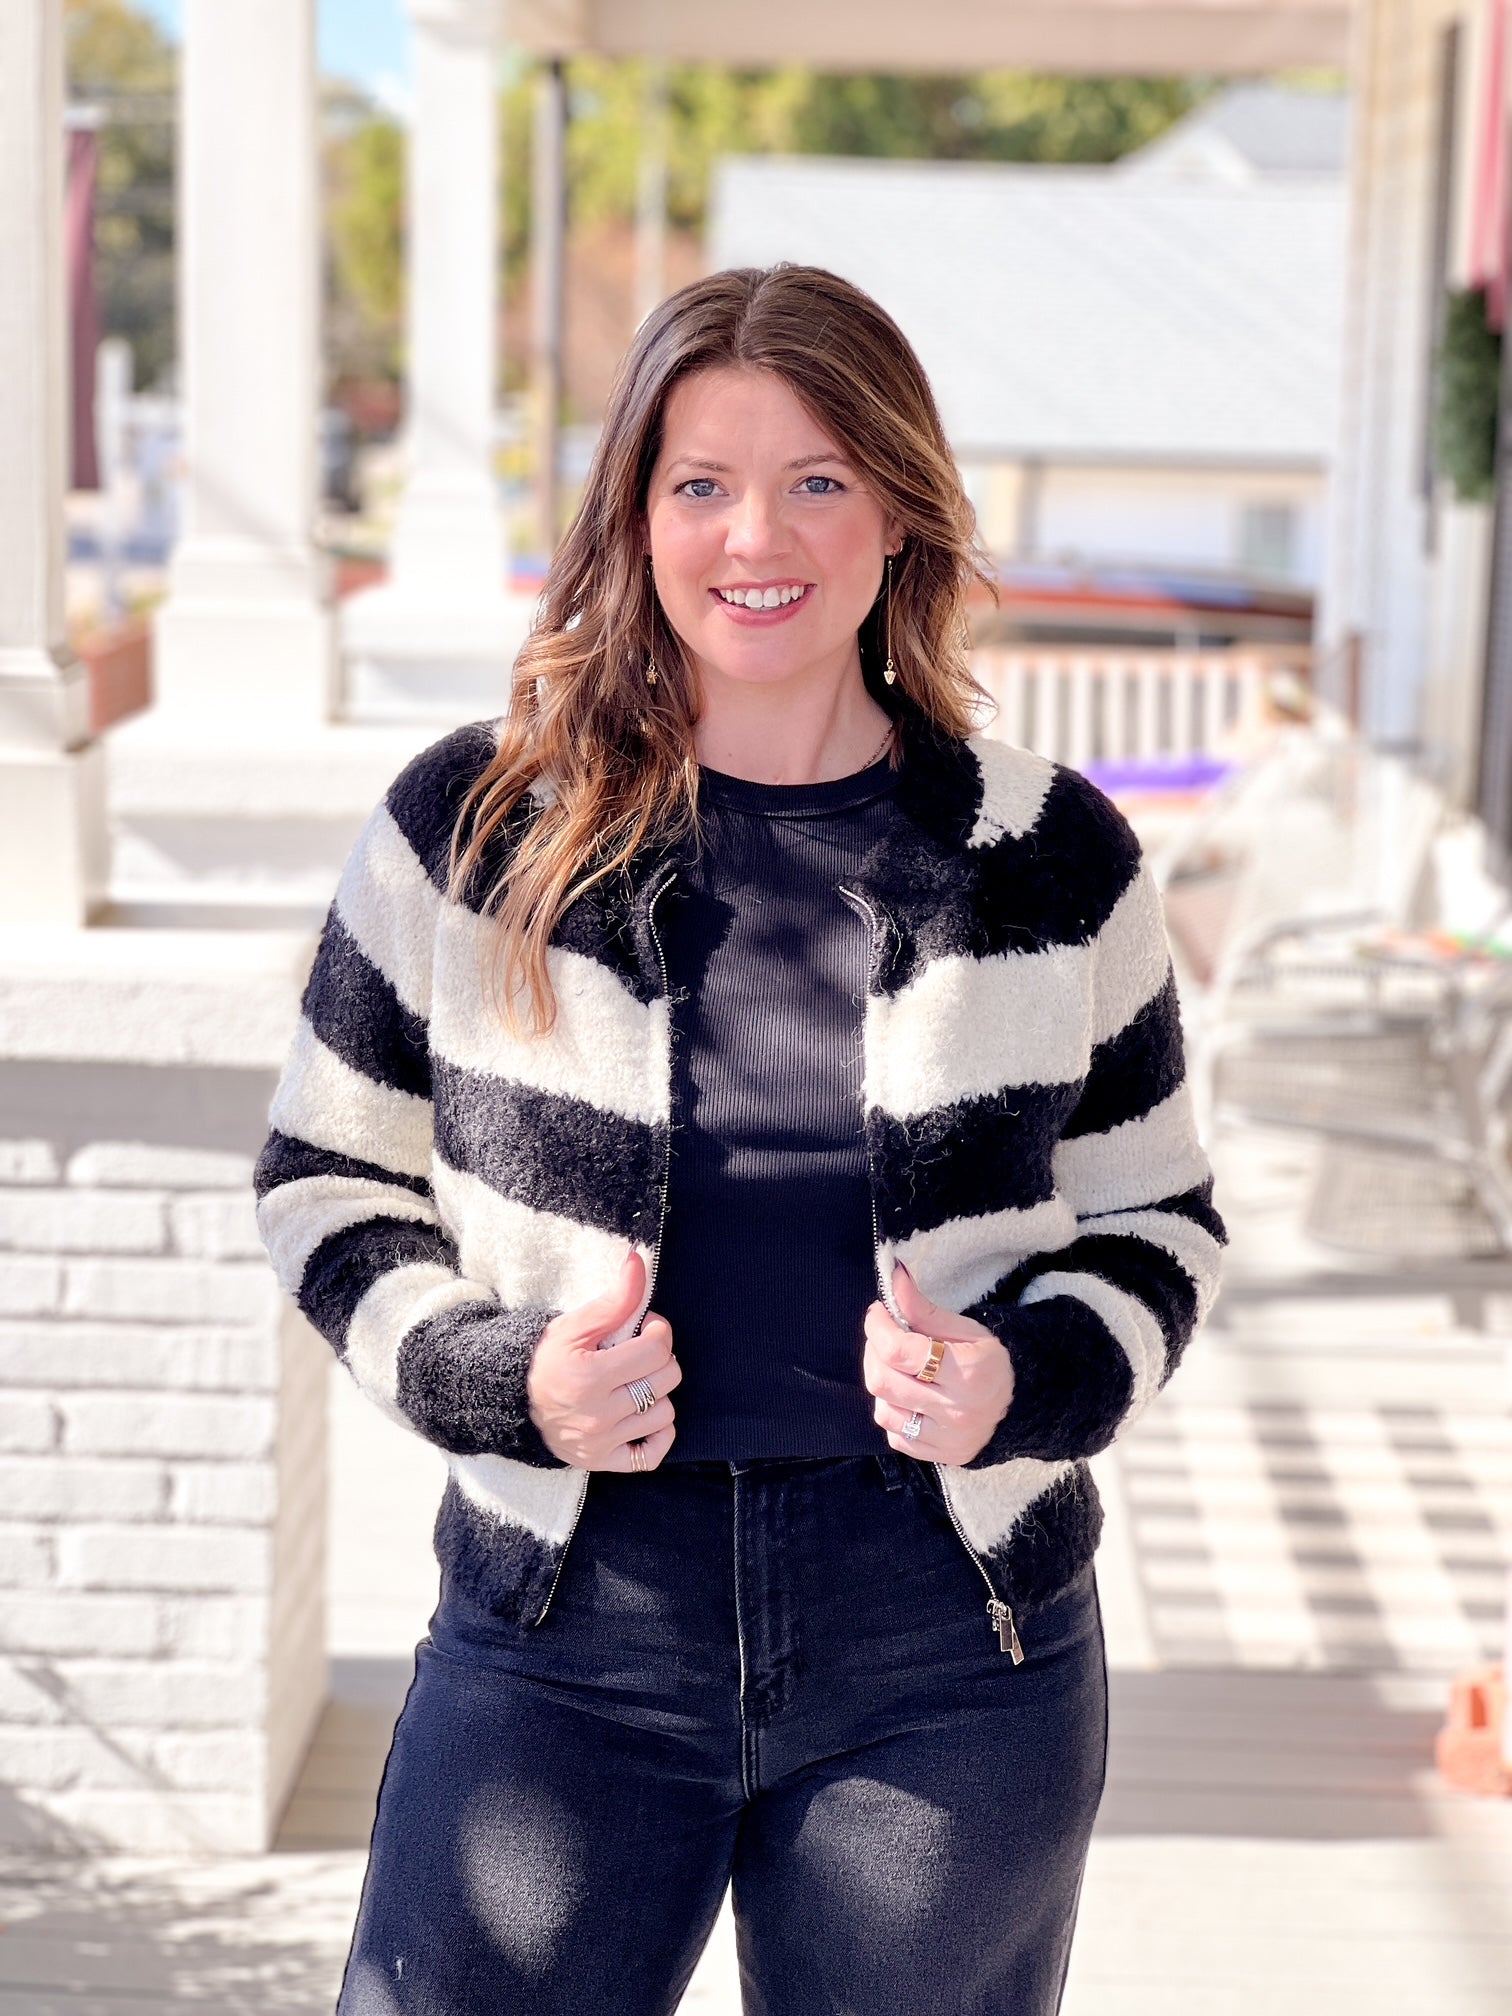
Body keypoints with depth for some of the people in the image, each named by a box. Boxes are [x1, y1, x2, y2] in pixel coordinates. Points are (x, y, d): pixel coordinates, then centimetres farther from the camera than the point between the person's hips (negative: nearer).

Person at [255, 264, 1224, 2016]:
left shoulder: (1051, 858, 1)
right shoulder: (473, 824, -2)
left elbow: (1156, 1223, 10)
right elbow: (326, 1181, 6)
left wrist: (1028, 1383, -11)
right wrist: (499, 1376, -11)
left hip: (947, 1653, 1)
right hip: (565, 1627, 0)